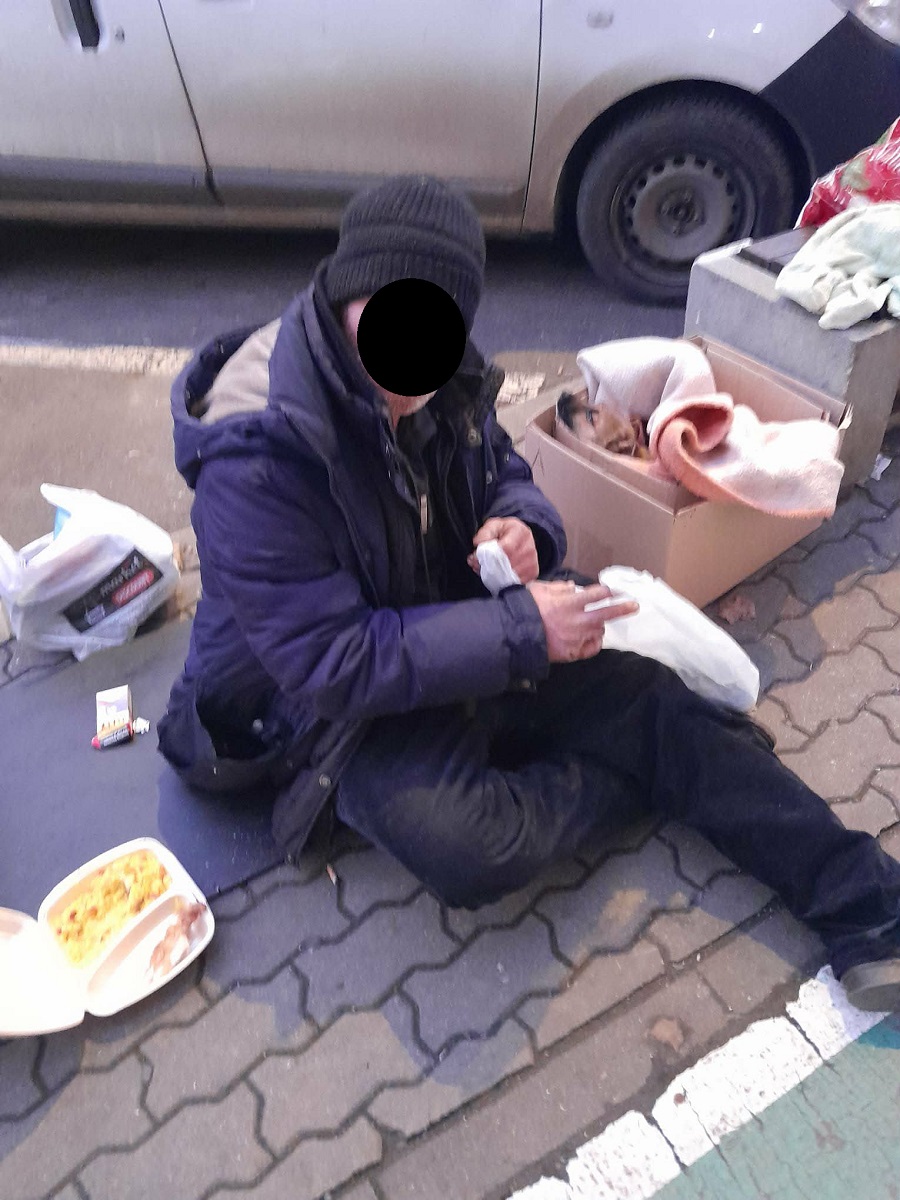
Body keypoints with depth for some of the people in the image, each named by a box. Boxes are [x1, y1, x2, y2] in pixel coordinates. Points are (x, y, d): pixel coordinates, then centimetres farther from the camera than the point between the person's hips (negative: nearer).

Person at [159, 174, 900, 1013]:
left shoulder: (439, 381, -6)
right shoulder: (257, 452, -28)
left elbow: (503, 469, 12)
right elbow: (333, 661, -28)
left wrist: (522, 524, -14)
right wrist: (521, 631, -26)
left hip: (472, 640, 7)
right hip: (332, 703, -6)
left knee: (652, 703, -7)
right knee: (468, 846, -32)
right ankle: (651, 775, -3)